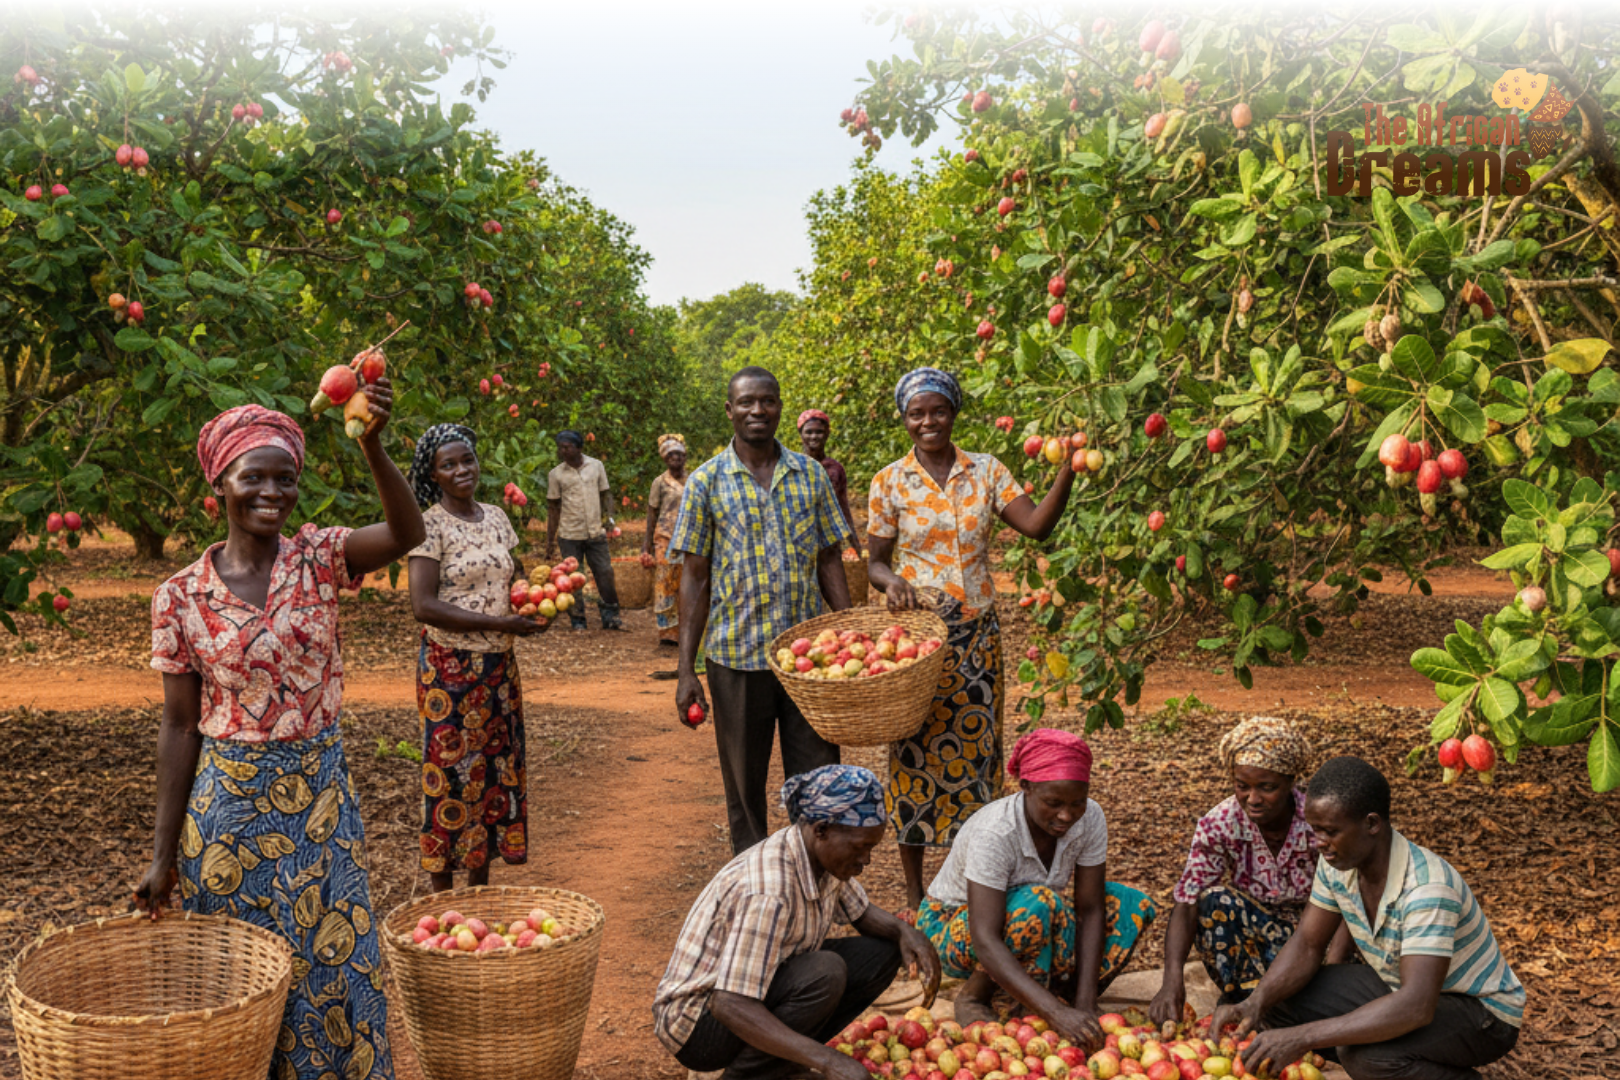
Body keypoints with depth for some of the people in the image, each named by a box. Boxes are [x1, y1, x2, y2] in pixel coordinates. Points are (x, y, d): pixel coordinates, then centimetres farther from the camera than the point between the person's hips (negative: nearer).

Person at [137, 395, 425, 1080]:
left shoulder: (318, 558, -5)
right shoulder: (182, 596, -5)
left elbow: (406, 534, -26)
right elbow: (180, 726, -2)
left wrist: (372, 445, -42)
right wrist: (164, 854, -1)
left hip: (320, 795, 1)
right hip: (228, 799, 0)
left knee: (333, 965, 11)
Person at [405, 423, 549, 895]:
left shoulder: (496, 516, 8)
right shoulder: (430, 525, -11)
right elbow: (423, 605, -18)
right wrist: (498, 622, -20)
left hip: (499, 662, 6)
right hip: (451, 665, -6)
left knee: (496, 765, 11)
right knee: (451, 769, 0)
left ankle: (480, 880, 23)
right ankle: (443, 888, 12)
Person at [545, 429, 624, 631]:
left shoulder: (596, 466, 3)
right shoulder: (556, 474, 1)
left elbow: (605, 494, 10)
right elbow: (553, 508, 4)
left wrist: (609, 515, -8)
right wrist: (550, 541, 2)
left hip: (596, 532, 1)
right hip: (570, 535, -1)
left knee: (605, 574, 0)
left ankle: (610, 617, 10)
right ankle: (577, 621, 12)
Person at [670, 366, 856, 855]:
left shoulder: (811, 475, 6)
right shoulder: (707, 481, -1)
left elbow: (830, 562, 9)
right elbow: (695, 578, -1)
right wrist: (687, 671, -5)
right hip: (737, 657, -1)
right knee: (744, 788, 10)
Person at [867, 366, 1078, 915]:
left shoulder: (986, 470, 4)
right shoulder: (890, 481, 0)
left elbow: (1037, 525, -7)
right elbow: (875, 561, 4)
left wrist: (1067, 471, -20)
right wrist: (891, 580, -18)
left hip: (976, 635, 2)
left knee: (976, 750, 7)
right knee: (916, 754, 3)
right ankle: (914, 891, 17)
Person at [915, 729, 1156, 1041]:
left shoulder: (1089, 819, -20)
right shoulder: (994, 833, -36)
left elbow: (1089, 910, -17)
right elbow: (985, 942, -42)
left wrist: (1085, 1003, -28)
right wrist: (1057, 1012, -51)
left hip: (1033, 922, 5)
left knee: (1135, 906, -14)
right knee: (1038, 903, -37)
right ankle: (974, 996, -15)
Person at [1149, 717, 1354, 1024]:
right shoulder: (1219, 824, -18)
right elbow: (1186, 905, -23)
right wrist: (1172, 979, -39)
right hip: (1253, 933, 1)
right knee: (1215, 900, -30)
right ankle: (1246, 997, -19)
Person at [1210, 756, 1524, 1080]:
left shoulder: (1428, 887, -35)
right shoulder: (1337, 864, -10)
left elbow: (1417, 1007, -42)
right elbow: (1307, 946, -2)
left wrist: (1302, 1038, -45)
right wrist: (1256, 1003, -23)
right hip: (1402, 986, 8)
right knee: (1277, 1000, -7)